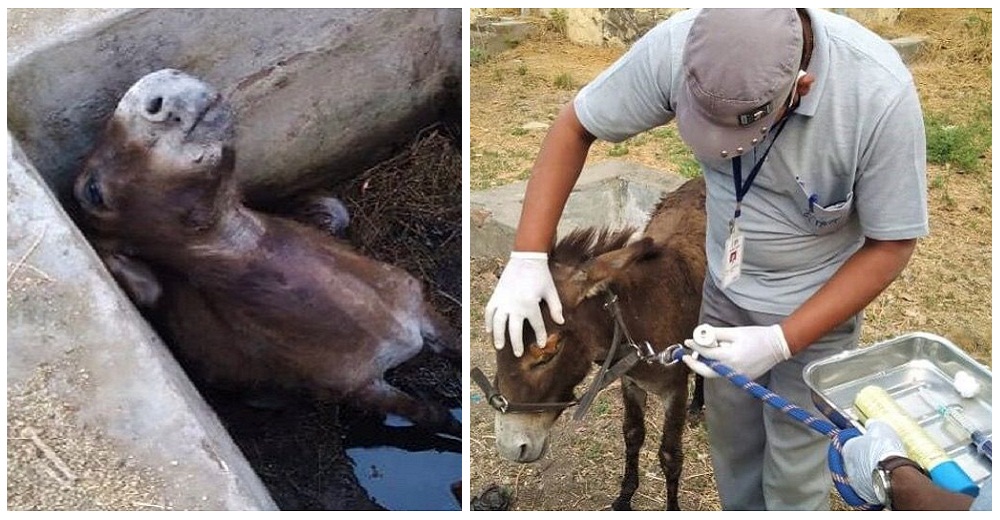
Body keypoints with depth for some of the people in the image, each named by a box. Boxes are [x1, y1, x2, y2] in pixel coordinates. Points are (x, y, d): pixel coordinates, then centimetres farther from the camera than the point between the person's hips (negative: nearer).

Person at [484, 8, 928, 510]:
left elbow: (892, 244, -19)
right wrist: (528, 256, -20)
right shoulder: (678, 45, -27)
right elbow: (574, 126, -12)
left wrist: (781, 342, -25)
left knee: (793, 472, 10)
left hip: (816, 305, -2)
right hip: (726, 286, 3)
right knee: (730, 441, 20)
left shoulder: (881, 94, -33)